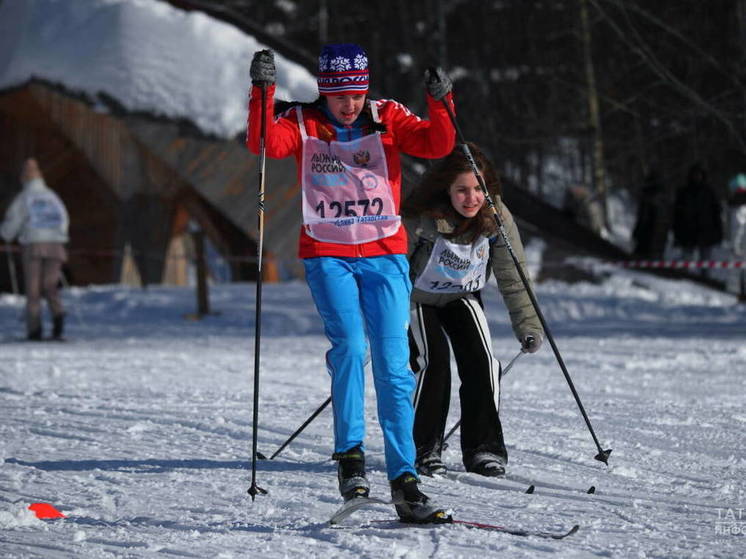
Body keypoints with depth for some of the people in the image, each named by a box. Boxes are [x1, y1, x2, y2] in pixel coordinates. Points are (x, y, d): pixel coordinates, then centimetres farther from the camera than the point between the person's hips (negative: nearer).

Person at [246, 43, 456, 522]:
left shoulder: (386, 118, 6)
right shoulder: (303, 123, 4)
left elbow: (437, 145, -6)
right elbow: (265, 144, -14)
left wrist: (441, 104, -22)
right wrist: (263, 93, -27)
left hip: (385, 254, 1)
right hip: (328, 255, -1)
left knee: (394, 365, -4)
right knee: (350, 345, -22)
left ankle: (404, 480, -2)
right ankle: (350, 453, -8)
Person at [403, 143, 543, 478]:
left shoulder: (496, 218, -20)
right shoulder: (421, 219, -31)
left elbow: (513, 278, -12)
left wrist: (528, 326, -18)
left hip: (463, 299, 3)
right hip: (418, 299, -3)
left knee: (481, 363, -14)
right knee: (434, 363, -20)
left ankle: (484, 450, -2)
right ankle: (423, 451, -5)